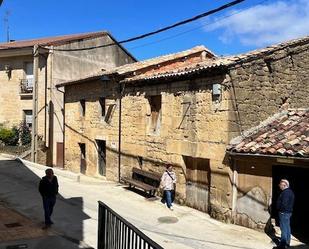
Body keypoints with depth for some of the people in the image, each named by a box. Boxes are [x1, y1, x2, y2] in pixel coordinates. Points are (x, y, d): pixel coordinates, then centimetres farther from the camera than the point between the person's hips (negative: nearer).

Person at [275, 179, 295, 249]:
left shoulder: (285, 192, -22)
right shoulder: (289, 191, 10)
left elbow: (284, 204, -27)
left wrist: (279, 208, -10)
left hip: (284, 212, -10)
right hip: (288, 212, 10)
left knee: (284, 228, -5)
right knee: (287, 227, 17)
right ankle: (287, 242, 27)